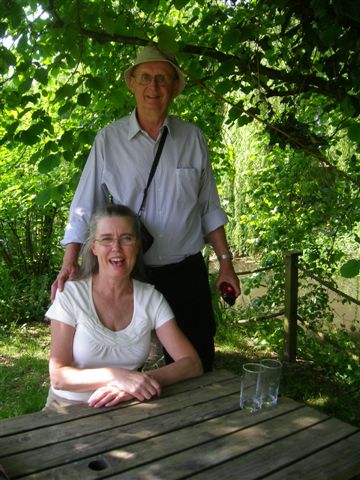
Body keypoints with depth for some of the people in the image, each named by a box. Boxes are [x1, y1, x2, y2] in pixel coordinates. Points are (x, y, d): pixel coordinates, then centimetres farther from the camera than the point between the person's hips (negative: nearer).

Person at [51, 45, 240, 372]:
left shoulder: (193, 138, 4)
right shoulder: (109, 140, -2)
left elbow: (209, 208, 9)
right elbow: (85, 208, -2)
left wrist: (226, 262, 6)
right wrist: (70, 263, -15)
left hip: (187, 274, 2)